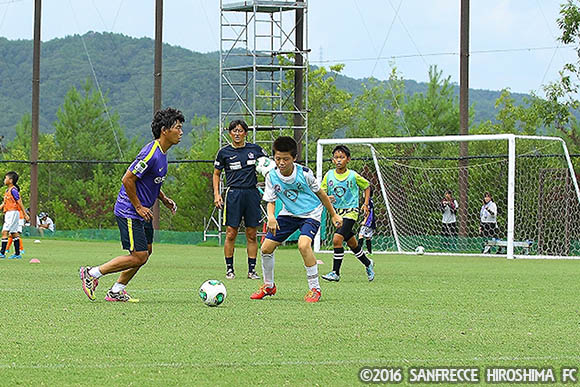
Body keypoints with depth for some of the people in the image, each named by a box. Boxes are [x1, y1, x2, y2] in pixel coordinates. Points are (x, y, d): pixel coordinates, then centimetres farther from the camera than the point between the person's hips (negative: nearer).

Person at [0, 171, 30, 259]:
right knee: (14, 233, 11)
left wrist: (25, 214, -15)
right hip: (8, 214, 10)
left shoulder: (13, 190, -14)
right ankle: (17, 254, 14)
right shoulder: (8, 190, 14)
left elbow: (19, 202, -15)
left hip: (13, 212, -10)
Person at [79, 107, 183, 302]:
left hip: (142, 211, 10)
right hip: (129, 212, -10)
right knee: (138, 256, -9)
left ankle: (116, 291, 18)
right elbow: (127, 179, -23)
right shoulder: (151, 154, -23)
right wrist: (139, 207, -17)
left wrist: (164, 199, 12)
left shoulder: (161, 153, 9)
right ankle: (92, 273, 1)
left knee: (146, 251, 10)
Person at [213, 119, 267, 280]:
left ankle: (252, 270, 9)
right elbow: (216, 173, 12)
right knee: (231, 234, -4)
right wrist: (216, 194, 1)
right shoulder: (224, 152, 3)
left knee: (252, 235, 3)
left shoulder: (255, 149, 6)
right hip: (233, 193, -1)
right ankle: (229, 269, 7)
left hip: (252, 193, 2)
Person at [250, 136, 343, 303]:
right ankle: (269, 286, 23)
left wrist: (333, 215, 5)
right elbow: (271, 201, -3)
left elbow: (320, 193, -4)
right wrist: (271, 216, -27)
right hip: (288, 214, 4)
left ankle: (315, 288, -16)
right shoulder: (272, 177, -12)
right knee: (266, 247, -2)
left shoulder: (304, 173, -20)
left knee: (303, 244, -30)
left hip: (311, 214, -4)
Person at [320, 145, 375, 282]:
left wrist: (366, 204, 2)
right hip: (337, 213, 5)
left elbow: (367, 186, 10)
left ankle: (335, 272, -14)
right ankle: (368, 263, 38)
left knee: (337, 239, -20)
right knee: (351, 243, 14)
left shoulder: (353, 176, -6)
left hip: (350, 211, -5)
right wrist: (327, 198, -16)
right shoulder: (329, 175, 0)